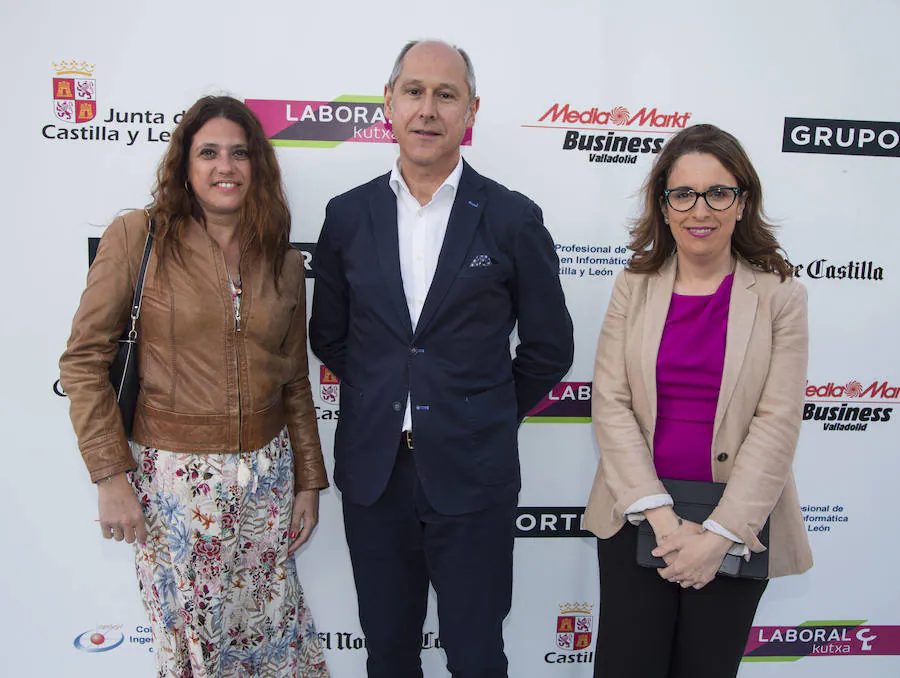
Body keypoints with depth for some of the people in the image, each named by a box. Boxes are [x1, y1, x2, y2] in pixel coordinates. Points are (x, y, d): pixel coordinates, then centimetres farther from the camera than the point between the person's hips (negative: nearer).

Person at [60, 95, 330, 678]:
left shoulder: (285, 262, 3)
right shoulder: (138, 237, -7)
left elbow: (294, 380, 9)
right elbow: (84, 358, -6)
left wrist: (309, 479, 9)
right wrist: (110, 475, -10)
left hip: (267, 472, 3)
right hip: (174, 473, -3)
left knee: (276, 628, 16)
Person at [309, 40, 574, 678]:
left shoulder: (514, 219, -6)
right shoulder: (348, 215, 1)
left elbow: (549, 347, 2)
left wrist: (489, 421, 6)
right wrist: (384, 401, 10)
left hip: (472, 477, -2)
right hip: (372, 474, 3)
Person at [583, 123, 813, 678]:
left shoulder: (781, 296, -3)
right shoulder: (634, 287, 1)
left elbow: (778, 422, -8)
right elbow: (610, 403, -5)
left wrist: (719, 533, -15)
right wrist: (662, 517, -13)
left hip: (737, 527, 0)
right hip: (638, 514, 1)